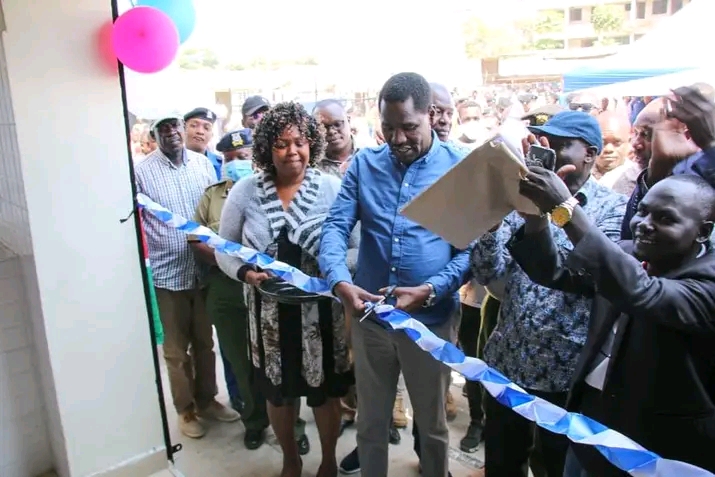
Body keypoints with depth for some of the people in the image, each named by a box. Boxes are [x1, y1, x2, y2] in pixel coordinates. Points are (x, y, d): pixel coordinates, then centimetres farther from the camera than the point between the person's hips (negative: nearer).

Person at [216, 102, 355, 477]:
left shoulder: (333, 188, -9)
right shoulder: (245, 192, -4)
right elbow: (224, 249, 2)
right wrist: (245, 273, -17)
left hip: (321, 311, -1)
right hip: (270, 312, 2)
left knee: (325, 392, 15)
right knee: (279, 393, 19)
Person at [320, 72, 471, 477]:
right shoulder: (364, 163, 2)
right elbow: (336, 226, -5)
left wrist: (430, 290, -22)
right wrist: (340, 281, -24)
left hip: (431, 318, -1)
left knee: (432, 425, 19)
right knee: (370, 421, 20)